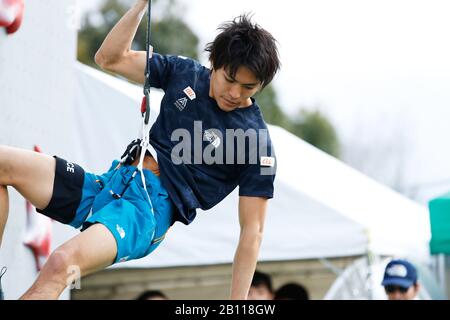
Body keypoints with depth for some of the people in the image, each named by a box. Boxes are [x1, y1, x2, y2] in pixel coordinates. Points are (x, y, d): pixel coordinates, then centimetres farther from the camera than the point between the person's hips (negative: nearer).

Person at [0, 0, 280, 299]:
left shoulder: (256, 140, -7)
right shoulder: (184, 72, 8)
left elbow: (252, 231, -6)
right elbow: (110, 58, 13)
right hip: (111, 184, 7)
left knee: (63, 262, -37)